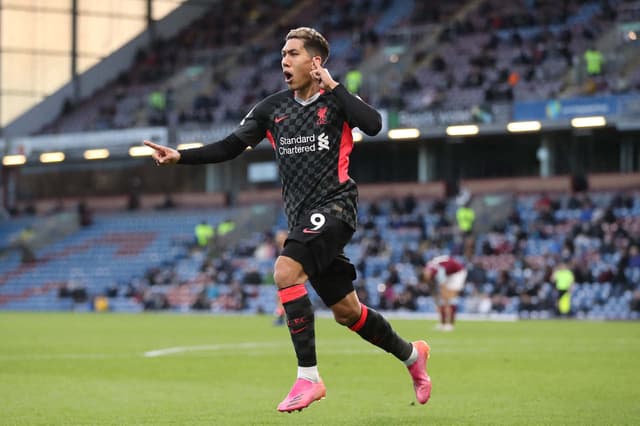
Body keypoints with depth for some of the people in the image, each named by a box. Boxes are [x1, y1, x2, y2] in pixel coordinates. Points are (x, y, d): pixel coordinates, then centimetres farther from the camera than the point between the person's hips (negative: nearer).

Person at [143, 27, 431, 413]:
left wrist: (332, 86, -17)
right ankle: (411, 354, 35)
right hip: (303, 216, 6)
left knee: (286, 271, -27)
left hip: (334, 206, -6)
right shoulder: (273, 108, 10)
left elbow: (373, 124, -23)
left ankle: (308, 377, -21)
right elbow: (230, 147, 9)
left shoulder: (336, 100, -4)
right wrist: (180, 157, -3)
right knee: (346, 311, 11)